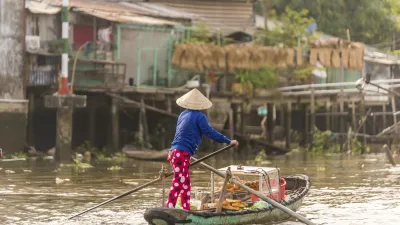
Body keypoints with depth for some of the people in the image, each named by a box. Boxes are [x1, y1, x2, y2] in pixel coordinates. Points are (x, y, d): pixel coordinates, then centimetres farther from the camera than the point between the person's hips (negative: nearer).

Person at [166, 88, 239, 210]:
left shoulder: (183, 115, 20)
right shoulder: (199, 117, -7)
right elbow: (210, 132, -11)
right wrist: (228, 141, -6)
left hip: (174, 152, 9)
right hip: (182, 154, -9)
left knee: (186, 182, 14)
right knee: (178, 182, -11)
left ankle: (186, 210, 16)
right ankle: (169, 208, -16)